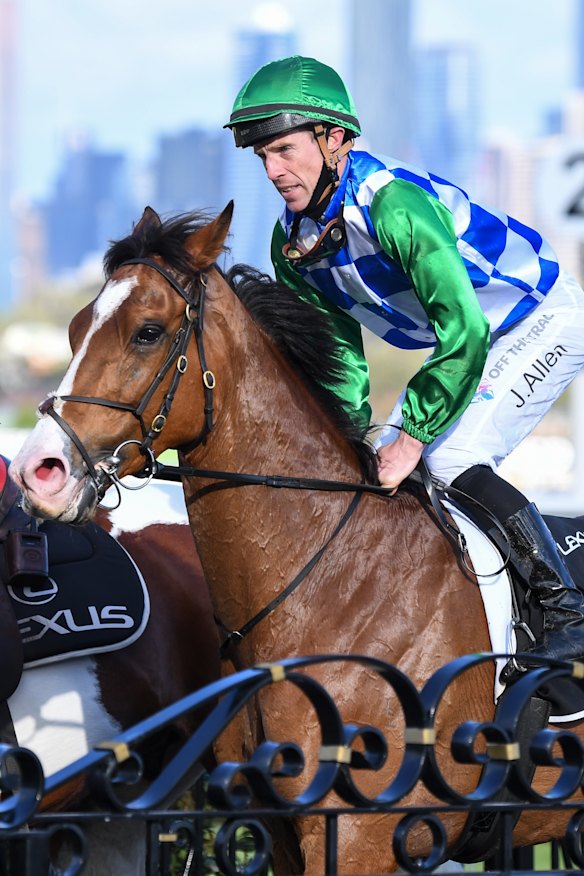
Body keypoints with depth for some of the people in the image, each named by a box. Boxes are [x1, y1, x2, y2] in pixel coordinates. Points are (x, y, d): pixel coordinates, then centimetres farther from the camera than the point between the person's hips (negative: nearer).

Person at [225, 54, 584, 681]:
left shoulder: (394, 202, -34)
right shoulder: (293, 243, -7)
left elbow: (465, 330, -39)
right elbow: (335, 348, 5)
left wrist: (412, 436, -34)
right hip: (472, 338, 9)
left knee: (450, 456, -22)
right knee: (389, 469, 1)